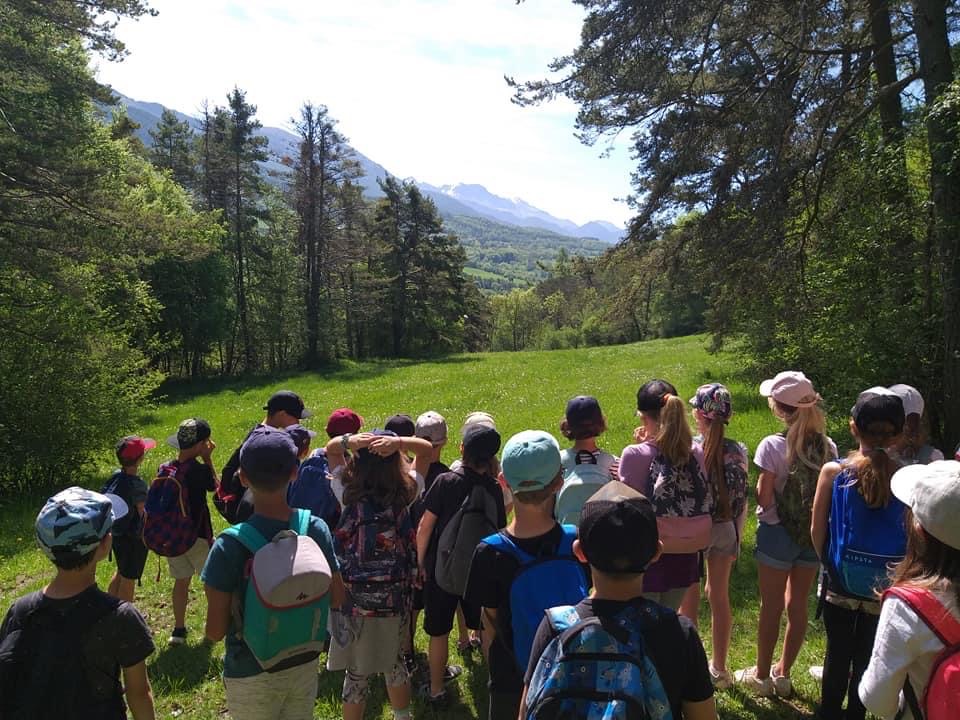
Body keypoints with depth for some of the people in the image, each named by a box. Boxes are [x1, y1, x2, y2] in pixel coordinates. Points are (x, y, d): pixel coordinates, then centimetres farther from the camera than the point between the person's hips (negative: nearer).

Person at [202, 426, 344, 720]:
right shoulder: (317, 529, -15)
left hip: (251, 675, -2)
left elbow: (215, 632, -18)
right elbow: (336, 598, -3)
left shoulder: (230, 545, -26)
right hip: (304, 665, 3)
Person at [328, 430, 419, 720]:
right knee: (394, 660, 27)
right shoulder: (404, 495, -12)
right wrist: (398, 443, -14)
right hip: (395, 597, 2)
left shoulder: (349, 494, -16)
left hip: (354, 598, -2)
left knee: (356, 672, 14)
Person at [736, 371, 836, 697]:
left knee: (771, 606, 9)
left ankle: (761, 676, 24)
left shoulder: (773, 446, -19)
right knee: (797, 604, 16)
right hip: (814, 534, 5)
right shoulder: (828, 446, -4)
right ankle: (783, 674, 30)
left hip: (778, 532, -4)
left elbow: (764, 498, -16)